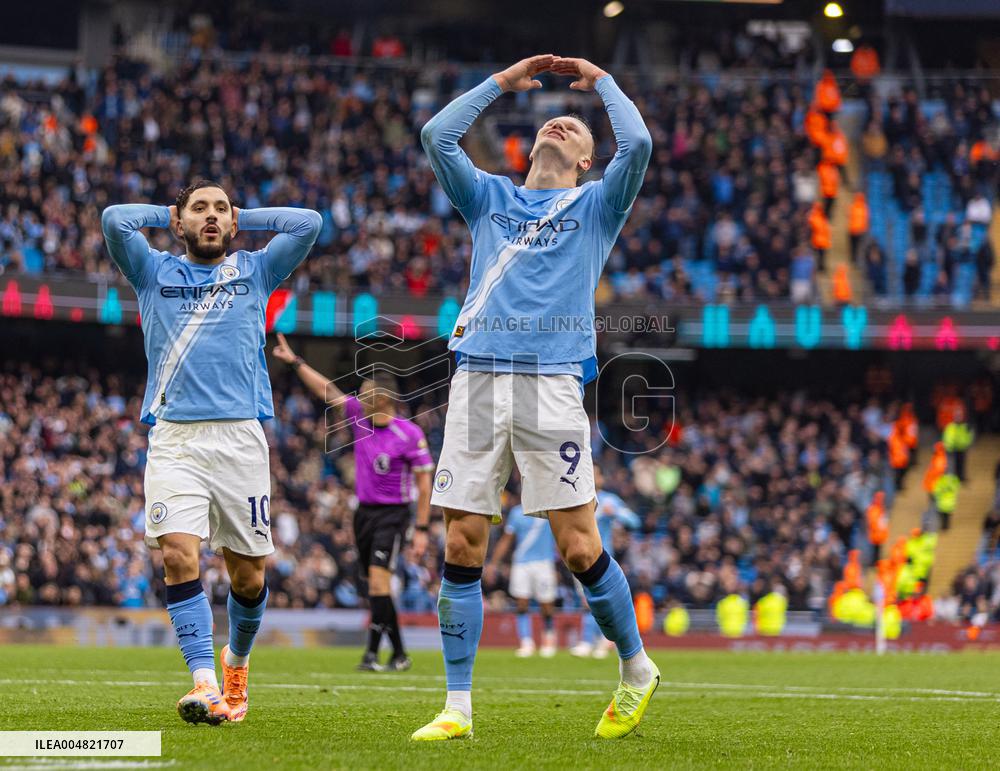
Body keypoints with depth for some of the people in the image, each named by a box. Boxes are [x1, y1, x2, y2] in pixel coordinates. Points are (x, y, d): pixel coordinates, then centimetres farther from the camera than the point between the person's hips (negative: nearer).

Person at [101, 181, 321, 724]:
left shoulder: (256, 271, 17)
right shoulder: (156, 272, 15)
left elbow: (308, 223, 6)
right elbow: (115, 220, 0)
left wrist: (244, 218, 16)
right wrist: (168, 214, 15)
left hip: (240, 435, 1)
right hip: (174, 438, -1)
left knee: (247, 573, 4)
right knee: (178, 553, -20)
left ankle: (236, 660, 32)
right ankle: (205, 684, -23)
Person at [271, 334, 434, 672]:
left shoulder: (409, 434, -13)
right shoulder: (359, 416, 3)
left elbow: (424, 484, -11)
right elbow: (327, 391, 11)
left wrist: (422, 530, -14)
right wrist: (295, 362, 11)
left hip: (392, 514, -6)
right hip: (364, 512, 6)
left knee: (379, 580, -18)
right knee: (376, 586, 7)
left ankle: (372, 653, -18)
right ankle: (399, 654, 15)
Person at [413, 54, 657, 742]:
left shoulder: (596, 206, 14)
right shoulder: (490, 198, 22)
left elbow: (638, 144, -2)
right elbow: (437, 135, 13)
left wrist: (599, 79, 13)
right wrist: (503, 81, 20)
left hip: (552, 381, -3)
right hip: (477, 376, 3)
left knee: (579, 547, -7)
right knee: (461, 546, -2)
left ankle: (636, 669, 14)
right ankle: (459, 707, 4)